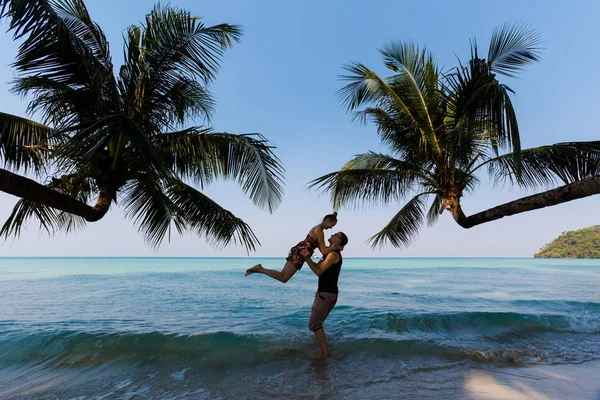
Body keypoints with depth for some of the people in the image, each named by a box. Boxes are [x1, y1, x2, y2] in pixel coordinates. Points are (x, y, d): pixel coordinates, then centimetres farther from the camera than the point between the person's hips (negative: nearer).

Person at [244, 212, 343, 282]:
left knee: (283, 276, 12)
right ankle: (260, 269, -4)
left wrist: (333, 247, 14)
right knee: (283, 278, -5)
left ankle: (260, 269, 10)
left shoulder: (317, 229, 17)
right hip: (299, 254, -10)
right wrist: (336, 248, -9)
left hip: (297, 252, 10)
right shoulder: (319, 231, -15)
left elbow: (321, 247, 21)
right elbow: (324, 251, -17)